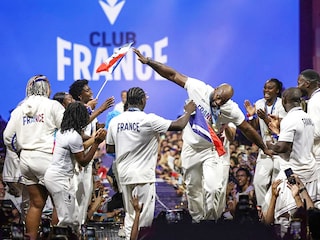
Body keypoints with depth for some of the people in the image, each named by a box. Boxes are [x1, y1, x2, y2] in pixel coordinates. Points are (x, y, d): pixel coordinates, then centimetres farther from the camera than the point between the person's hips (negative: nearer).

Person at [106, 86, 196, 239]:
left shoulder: (115, 121, 3)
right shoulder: (149, 120, -12)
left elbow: (109, 149, 10)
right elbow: (179, 125, -10)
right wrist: (188, 111, 8)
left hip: (123, 175, 6)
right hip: (143, 175, -6)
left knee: (130, 214, 15)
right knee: (144, 216, -1)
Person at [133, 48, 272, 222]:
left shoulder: (231, 110, -17)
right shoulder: (198, 88, -16)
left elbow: (247, 130, -8)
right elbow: (173, 75, -12)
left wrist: (264, 149, -2)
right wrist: (148, 61, -16)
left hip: (211, 151, -2)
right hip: (191, 148, 2)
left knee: (213, 188, -18)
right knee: (193, 189, 11)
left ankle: (211, 221, 0)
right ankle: (197, 220, 26)